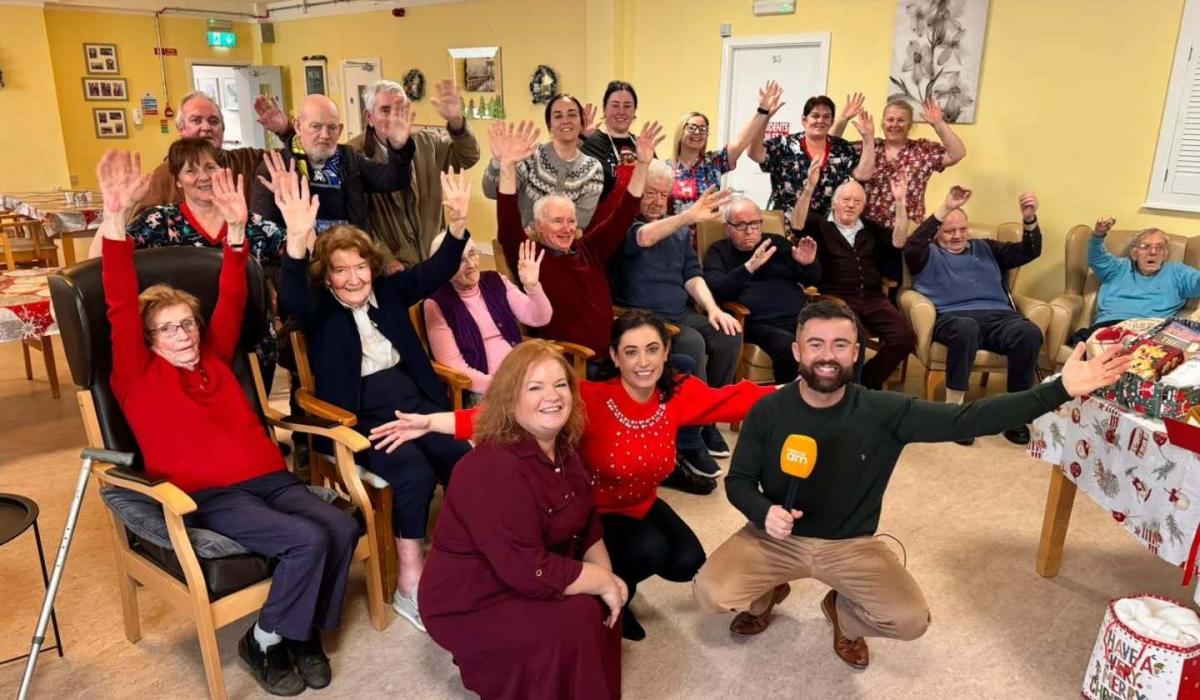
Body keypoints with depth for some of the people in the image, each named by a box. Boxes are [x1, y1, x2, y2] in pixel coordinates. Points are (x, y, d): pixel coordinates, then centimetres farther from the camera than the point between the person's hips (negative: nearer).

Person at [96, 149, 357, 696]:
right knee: (306, 540, -26)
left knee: (342, 528, -20)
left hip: (268, 477, 5)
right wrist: (116, 221, -20)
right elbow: (121, 308, -9)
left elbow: (231, 302, 10)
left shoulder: (214, 359, 17)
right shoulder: (137, 377, 4)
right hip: (207, 496, -5)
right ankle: (264, 642, -2)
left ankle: (304, 632, 2)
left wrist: (236, 229, -2)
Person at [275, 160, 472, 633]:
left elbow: (437, 271, 7)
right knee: (415, 474, -30)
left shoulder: (388, 290, 15)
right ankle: (410, 587, -16)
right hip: (359, 414, -4)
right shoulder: (319, 307, 2)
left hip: (414, 400, 4)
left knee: (466, 462, -22)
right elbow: (291, 298, -21)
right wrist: (297, 237, -39)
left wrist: (458, 220, -11)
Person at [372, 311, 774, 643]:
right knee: (652, 550, -29)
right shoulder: (591, 401, -31)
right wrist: (433, 422, -46)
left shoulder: (678, 393, -15)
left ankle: (620, 581, 19)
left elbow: (737, 399, -7)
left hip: (643, 505, 5)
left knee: (688, 563, -13)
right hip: (594, 513, -5)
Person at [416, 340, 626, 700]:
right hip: (469, 604, -9)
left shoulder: (565, 448, -1)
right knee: (575, 617, -23)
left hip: (527, 580, 9)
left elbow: (587, 525, 9)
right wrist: (602, 580, -20)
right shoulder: (493, 469, -31)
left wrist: (607, 576, -6)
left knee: (606, 602, 1)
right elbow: (531, 572, -32)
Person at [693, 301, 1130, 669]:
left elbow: (966, 420, -20)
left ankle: (844, 613, 19)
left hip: (851, 545, 1)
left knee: (911, 620, -19)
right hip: (776, 536, 0)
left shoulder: (883, 412, -15)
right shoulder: (767, 412, -14)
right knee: (710, 594, -20)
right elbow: (738, 480, -4)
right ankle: (766, 596, 20)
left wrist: (1058, 389, -29)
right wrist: (763, 511, -27)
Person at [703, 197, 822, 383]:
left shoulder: (777, 242, 20)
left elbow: (812, 280, 19)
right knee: (789, 348, -35)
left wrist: (809, 264, -5)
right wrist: (749, 267, -23)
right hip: (759, 323, -4)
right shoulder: (718, 252, 10)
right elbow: (715, 290, -9)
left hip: (800, 316, 4)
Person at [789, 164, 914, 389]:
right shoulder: (820, 225, 13)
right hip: (836, 298, -4)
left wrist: (899, 203, 1)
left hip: (872, 298, 5)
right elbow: (797, 225, -7)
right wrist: (810, 187, -20)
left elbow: (898, 241, 10)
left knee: (905, 337, -20)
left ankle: (867, 381, 1)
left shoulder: (871, 230, 25)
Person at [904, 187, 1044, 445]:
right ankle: (954, 408, -30)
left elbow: (1029, 252, 23)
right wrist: (945, 209, -14)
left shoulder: (985, 248, 32)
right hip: (952, 316, -4)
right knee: (966, 328, -41)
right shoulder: (928, 255, 19)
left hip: (997, 315, 4)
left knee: (1030, 333, -30)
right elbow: (911, 248, -6)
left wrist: (1029, 219, 3)